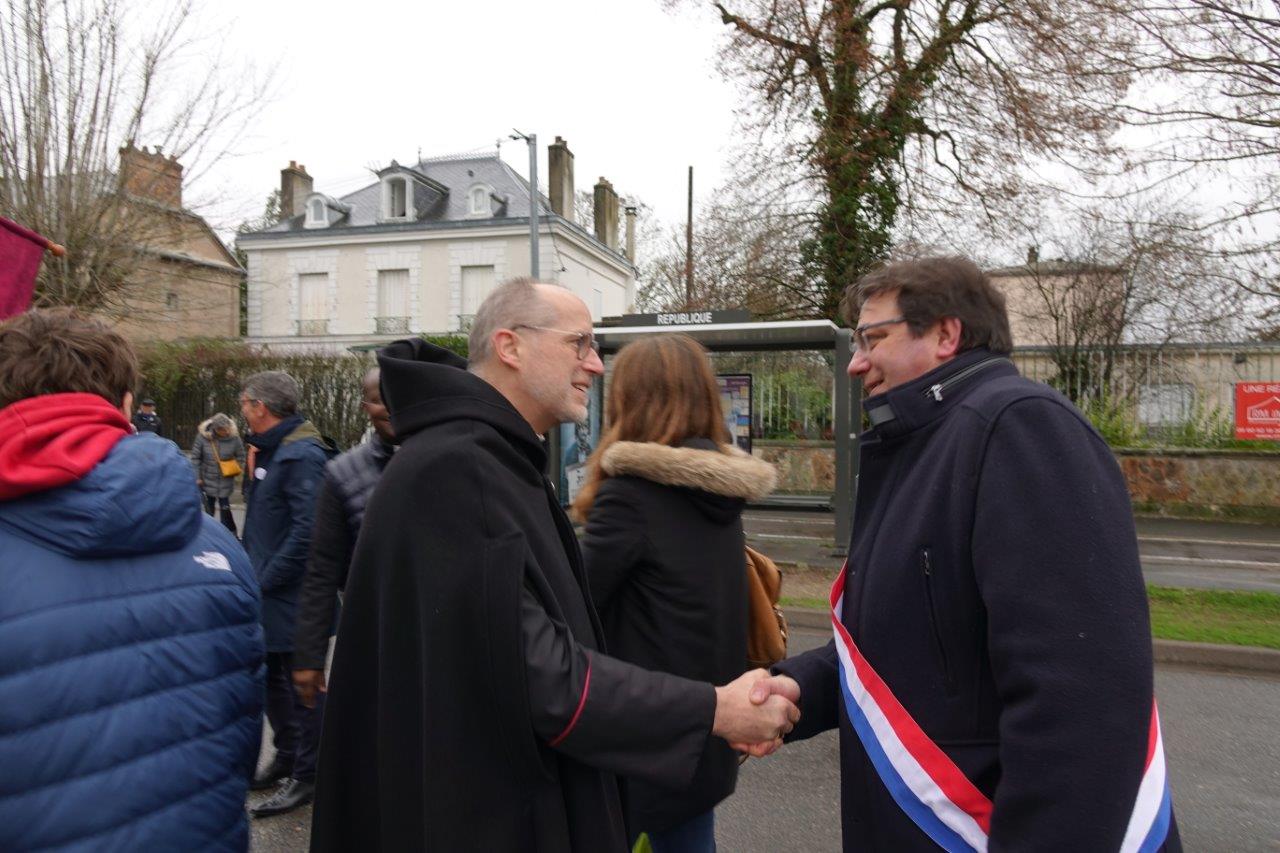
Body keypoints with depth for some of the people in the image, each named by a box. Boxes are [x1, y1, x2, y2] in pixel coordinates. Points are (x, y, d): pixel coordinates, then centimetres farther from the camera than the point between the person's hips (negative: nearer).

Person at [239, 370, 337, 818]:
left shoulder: (301, 455, -21)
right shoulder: (272, 449, 11)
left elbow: (307, 532, -28)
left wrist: (265, 580, -20)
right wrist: (256, 574, 12)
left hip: (291, 597, -10)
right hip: (270, 597, 10)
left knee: (301, 684, 4)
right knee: (273, 679, 21)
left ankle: (307, 775, 19)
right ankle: (286, 758, 38)